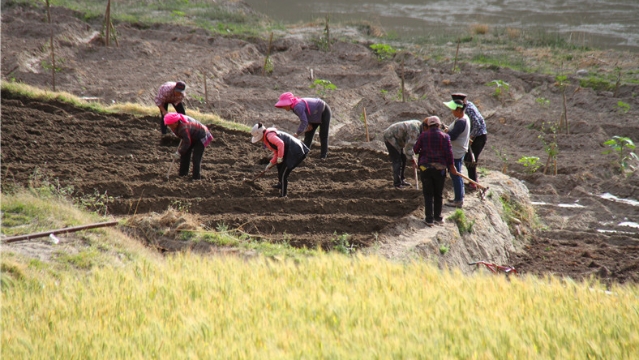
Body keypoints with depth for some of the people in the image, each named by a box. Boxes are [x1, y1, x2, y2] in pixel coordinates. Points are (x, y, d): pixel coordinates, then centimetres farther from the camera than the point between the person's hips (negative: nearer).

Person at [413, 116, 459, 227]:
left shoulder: (423, 135, -1)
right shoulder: (445, 136, -3)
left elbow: (415, 150, 3)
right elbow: (449, 152, -7)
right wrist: (451, 167, 2)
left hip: (425, 167, 0)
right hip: (440, 168, 0)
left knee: (428, 194, 6)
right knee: (438, 194, 14)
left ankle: (429, 219, 2)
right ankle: (438, 217, 21)